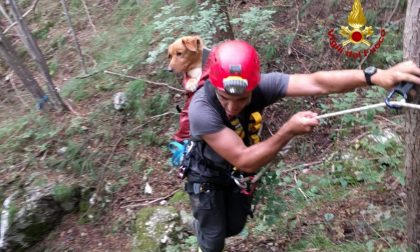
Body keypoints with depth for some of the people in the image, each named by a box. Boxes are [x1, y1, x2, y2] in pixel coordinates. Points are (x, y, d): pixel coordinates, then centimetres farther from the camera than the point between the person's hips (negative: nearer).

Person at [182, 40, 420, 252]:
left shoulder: (261, 84, -31)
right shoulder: (202, 109, -41)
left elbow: (317, 83, -34)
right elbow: (244, 161, -38)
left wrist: (376, 75, -44)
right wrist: (289, 131, -43)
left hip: (236, 173, 4)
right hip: (207, 174, -4)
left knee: (235, 226, 23)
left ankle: (204, 221, 55)